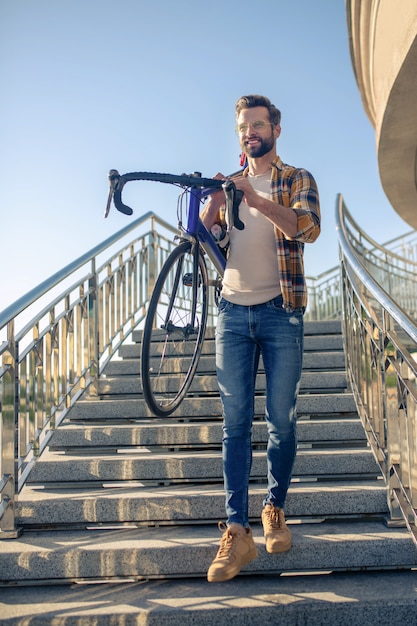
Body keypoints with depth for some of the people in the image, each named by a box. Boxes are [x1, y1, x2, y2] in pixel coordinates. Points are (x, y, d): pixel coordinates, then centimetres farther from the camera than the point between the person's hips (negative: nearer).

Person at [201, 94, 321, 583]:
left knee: (282, 420, 4)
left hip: (281, 312, -2)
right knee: (236, 422, -1)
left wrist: (258, 201, -29)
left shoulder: (297, 179, 5)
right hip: (233, 311, 2)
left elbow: (309, 228, -15)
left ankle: (275, 510, 22)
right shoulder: (229, 182, 15)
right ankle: (236, 532, 1)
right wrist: (212, 204, -16)